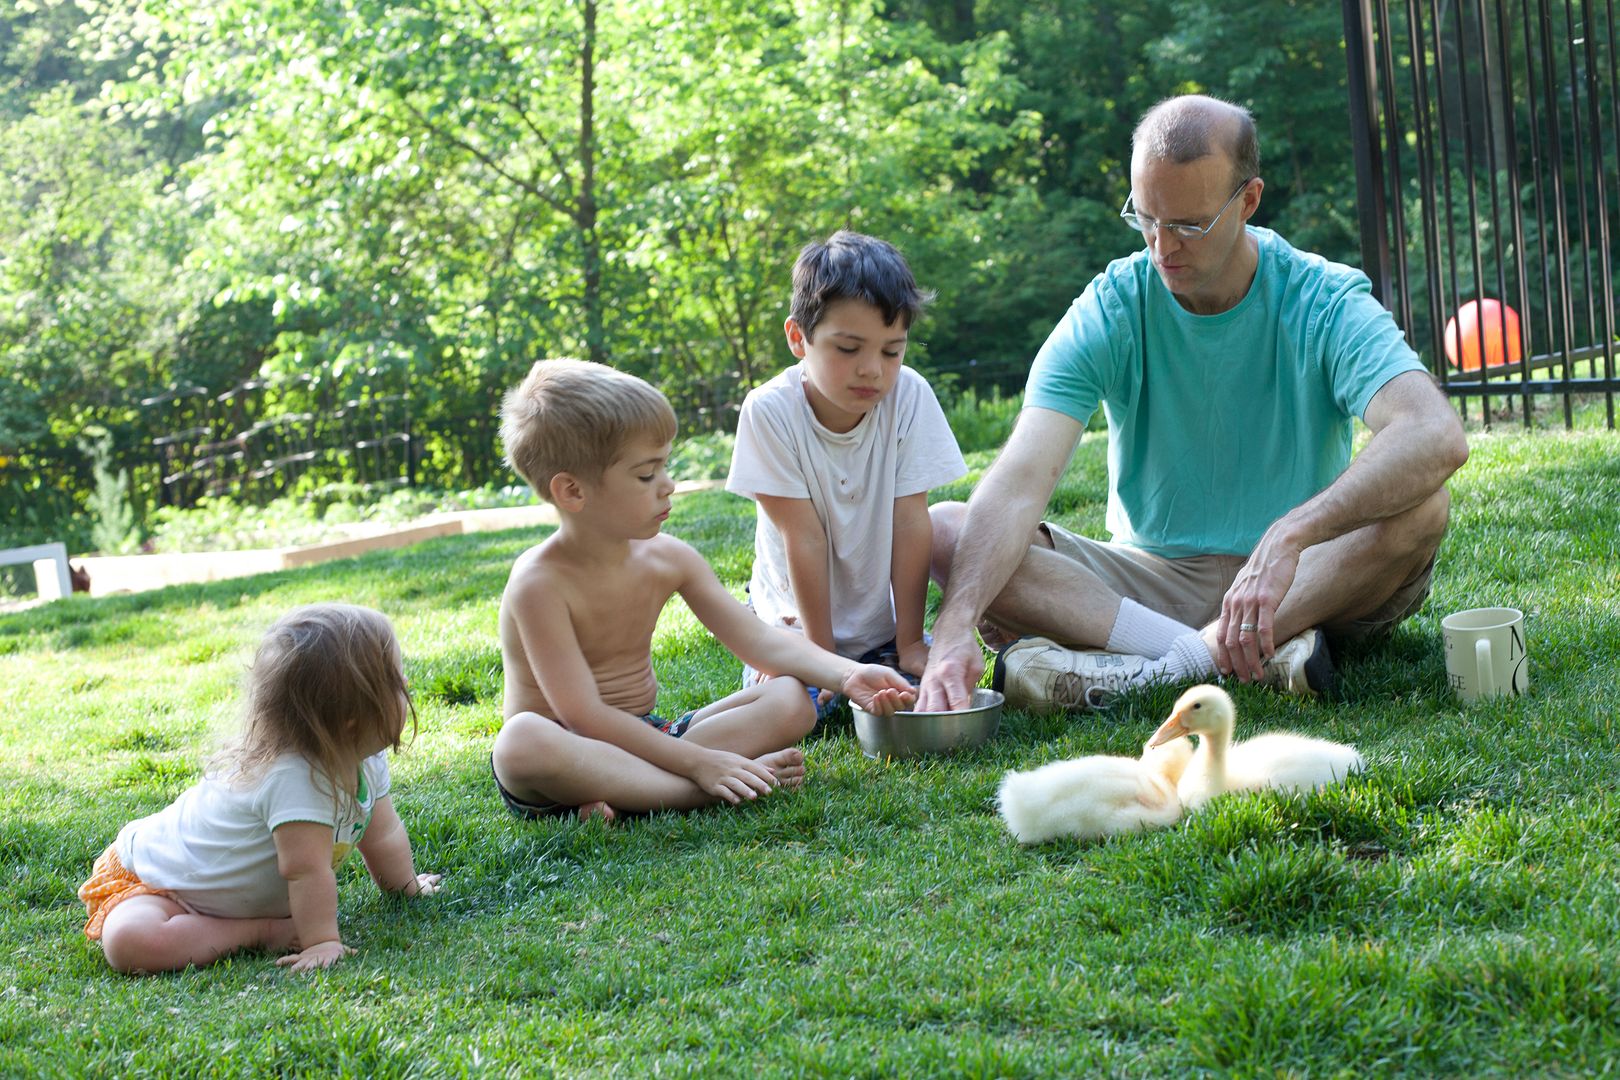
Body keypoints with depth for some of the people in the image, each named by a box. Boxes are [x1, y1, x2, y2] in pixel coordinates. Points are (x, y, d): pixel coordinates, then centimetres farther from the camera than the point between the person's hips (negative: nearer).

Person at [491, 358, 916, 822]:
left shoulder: (668, 558, 1)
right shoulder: (540, 582, -19)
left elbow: (761, 640, 2)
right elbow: (583, 715, -24)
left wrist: (847, 674, -15)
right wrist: (697, 762, -27)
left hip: (645, 737, 6)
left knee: (790, 701, -11)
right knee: (521, 741, -41)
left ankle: (623, 793, -26)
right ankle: (697, 789, -34)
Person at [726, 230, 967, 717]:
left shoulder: (909, 396, -15)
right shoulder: (770, 411, -19)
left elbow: (910, 522, -13)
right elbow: (804, 537, -19)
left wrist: (910, 641, -11)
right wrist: (821, 654, -16)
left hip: (882, 621, 1)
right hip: (795, 617, -1)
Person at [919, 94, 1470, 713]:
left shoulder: (1327, 303, -11)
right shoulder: (1106, 314, -7)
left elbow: (1438, 437, -30)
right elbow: (1021, 481, -21)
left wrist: (1289, 535, -44)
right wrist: (955, 625, -39)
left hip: (1315, 585, -1)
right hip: (1149, 579, 2)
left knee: (1421, 505, -31)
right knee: (943, 532, -21)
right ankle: (1260, 656, -32)